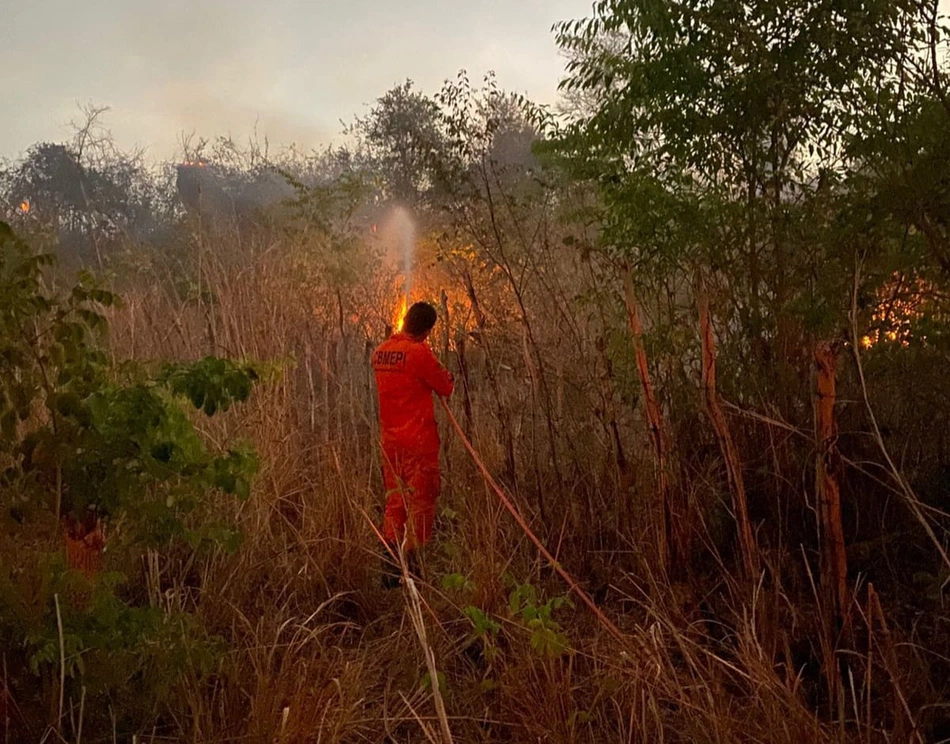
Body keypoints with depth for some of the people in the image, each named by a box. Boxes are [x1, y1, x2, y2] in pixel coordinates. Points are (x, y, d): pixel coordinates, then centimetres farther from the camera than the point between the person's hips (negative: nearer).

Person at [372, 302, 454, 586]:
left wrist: (436, 376, 20)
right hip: (418, 440, -7)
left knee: (394, 503, 14)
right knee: (420, 504, 0)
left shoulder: (380, 351, 7)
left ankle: (389, 570, 16)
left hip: (390, 440, 7)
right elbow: (445, 388, -6)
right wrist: (447, 376, 15)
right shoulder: (419, 352, -15)